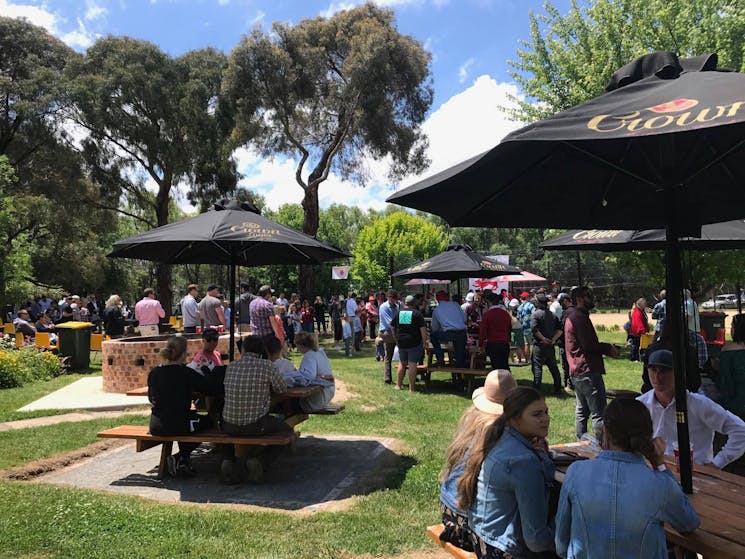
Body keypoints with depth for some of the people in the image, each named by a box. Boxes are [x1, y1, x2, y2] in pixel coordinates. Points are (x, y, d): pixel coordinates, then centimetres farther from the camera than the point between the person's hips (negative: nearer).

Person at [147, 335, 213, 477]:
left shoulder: (153, 373, -1)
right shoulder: (187, 373, -16)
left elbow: (151, 399, 14)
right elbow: (210, 389, -9)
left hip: (156, 427, 6)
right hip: (178, 426, -6)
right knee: (207, 421, 22)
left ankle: (182, 460, 27)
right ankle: (182, 457, 11)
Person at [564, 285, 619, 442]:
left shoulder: (572, 316, 18)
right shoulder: (579, 317, -14)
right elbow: (589, 345, -20)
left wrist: (606, 349, 8)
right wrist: (608, 348, -5)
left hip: (577, 371, 11)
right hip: (588, 370, -11)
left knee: (582, 411, 17)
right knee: (598, 414, -8)